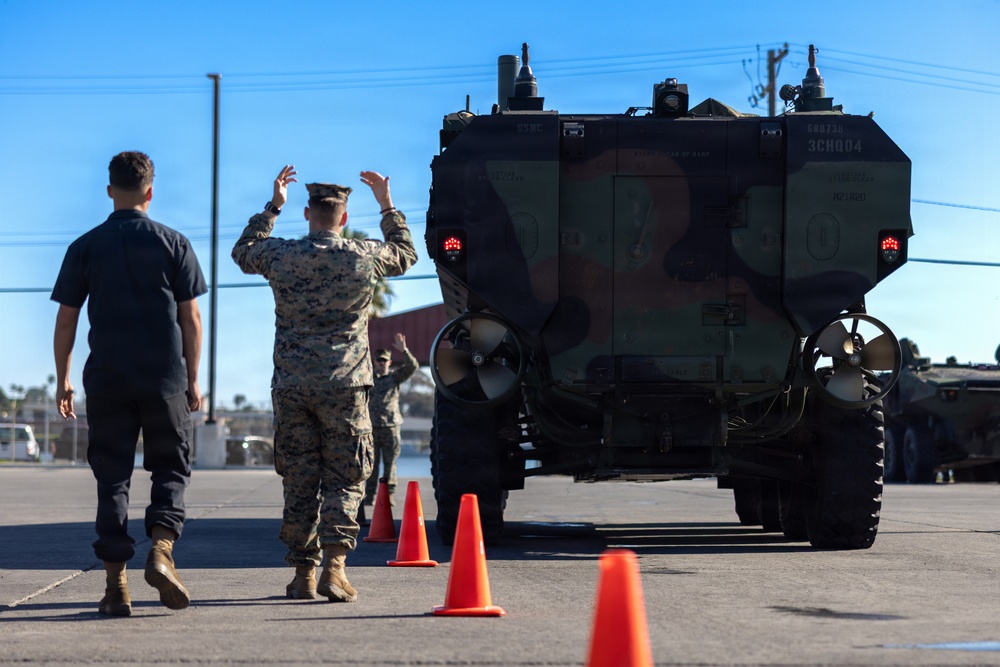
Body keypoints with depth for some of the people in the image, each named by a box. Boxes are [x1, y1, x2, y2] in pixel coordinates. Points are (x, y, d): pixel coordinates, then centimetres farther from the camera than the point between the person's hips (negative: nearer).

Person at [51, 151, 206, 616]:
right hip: (165, 378, -1)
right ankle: (161, 550, -13)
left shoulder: (85, 247, 3)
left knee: (112, 477, 6)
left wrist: (62, 380, 12)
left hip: (106, 380, 1)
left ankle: (116, 583, 2)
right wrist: (193, 380, 8)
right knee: (170, 468, 11)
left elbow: (65, 320, 4)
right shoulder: (173, 244, 1)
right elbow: (191, 319, 1)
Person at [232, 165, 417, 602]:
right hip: (345, 386, -1)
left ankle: (304, 574, 10)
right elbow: (406, 254, 21)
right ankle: (334, 565, -14)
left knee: (299, 483, 8)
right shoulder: (365, 257, -2)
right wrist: (387, 205, 28)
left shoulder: (280, 255, 0)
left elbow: (243, 252, 24)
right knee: (344, 481, 2)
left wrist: (273, 206, 28)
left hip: (290, 387, 1)